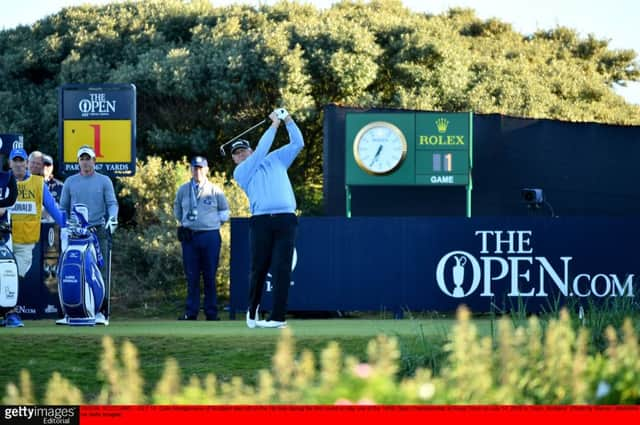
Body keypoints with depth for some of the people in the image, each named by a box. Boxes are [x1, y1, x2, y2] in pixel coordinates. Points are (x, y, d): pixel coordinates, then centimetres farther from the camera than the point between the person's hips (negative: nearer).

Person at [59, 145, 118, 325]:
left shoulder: (104, 181, 10)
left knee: (101, 270, -9)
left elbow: (112, 203, 2)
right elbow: (63, 207, 18)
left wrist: (112, 217, -17)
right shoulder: (70, 182, 15)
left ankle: (101, 311, -10)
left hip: (98, 231, -2)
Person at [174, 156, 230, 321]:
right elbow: (178, 212, 23)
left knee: (210, 276, 1)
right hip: (189, 237, 2)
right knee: (191, 276, 2)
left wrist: (213, 222, 3)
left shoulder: (215, 191, 3)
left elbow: (224, 212, 12)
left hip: (210, 235, -2)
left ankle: (211, 312, 5)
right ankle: (191, 312, 5)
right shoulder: (183, 190, 9)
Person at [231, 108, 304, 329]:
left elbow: (297, 144, 21)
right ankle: (252, 312, 17)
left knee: (281, 269, -7)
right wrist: (273, 126, 7)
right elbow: (260, 151, 2)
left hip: (285, 219, 1)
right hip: (261, 221, -1)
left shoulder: (276, 159, 25)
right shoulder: (240, 172, 13)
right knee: (259, 268, -1)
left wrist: (288, 120, 11)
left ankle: (278, 317, -10)